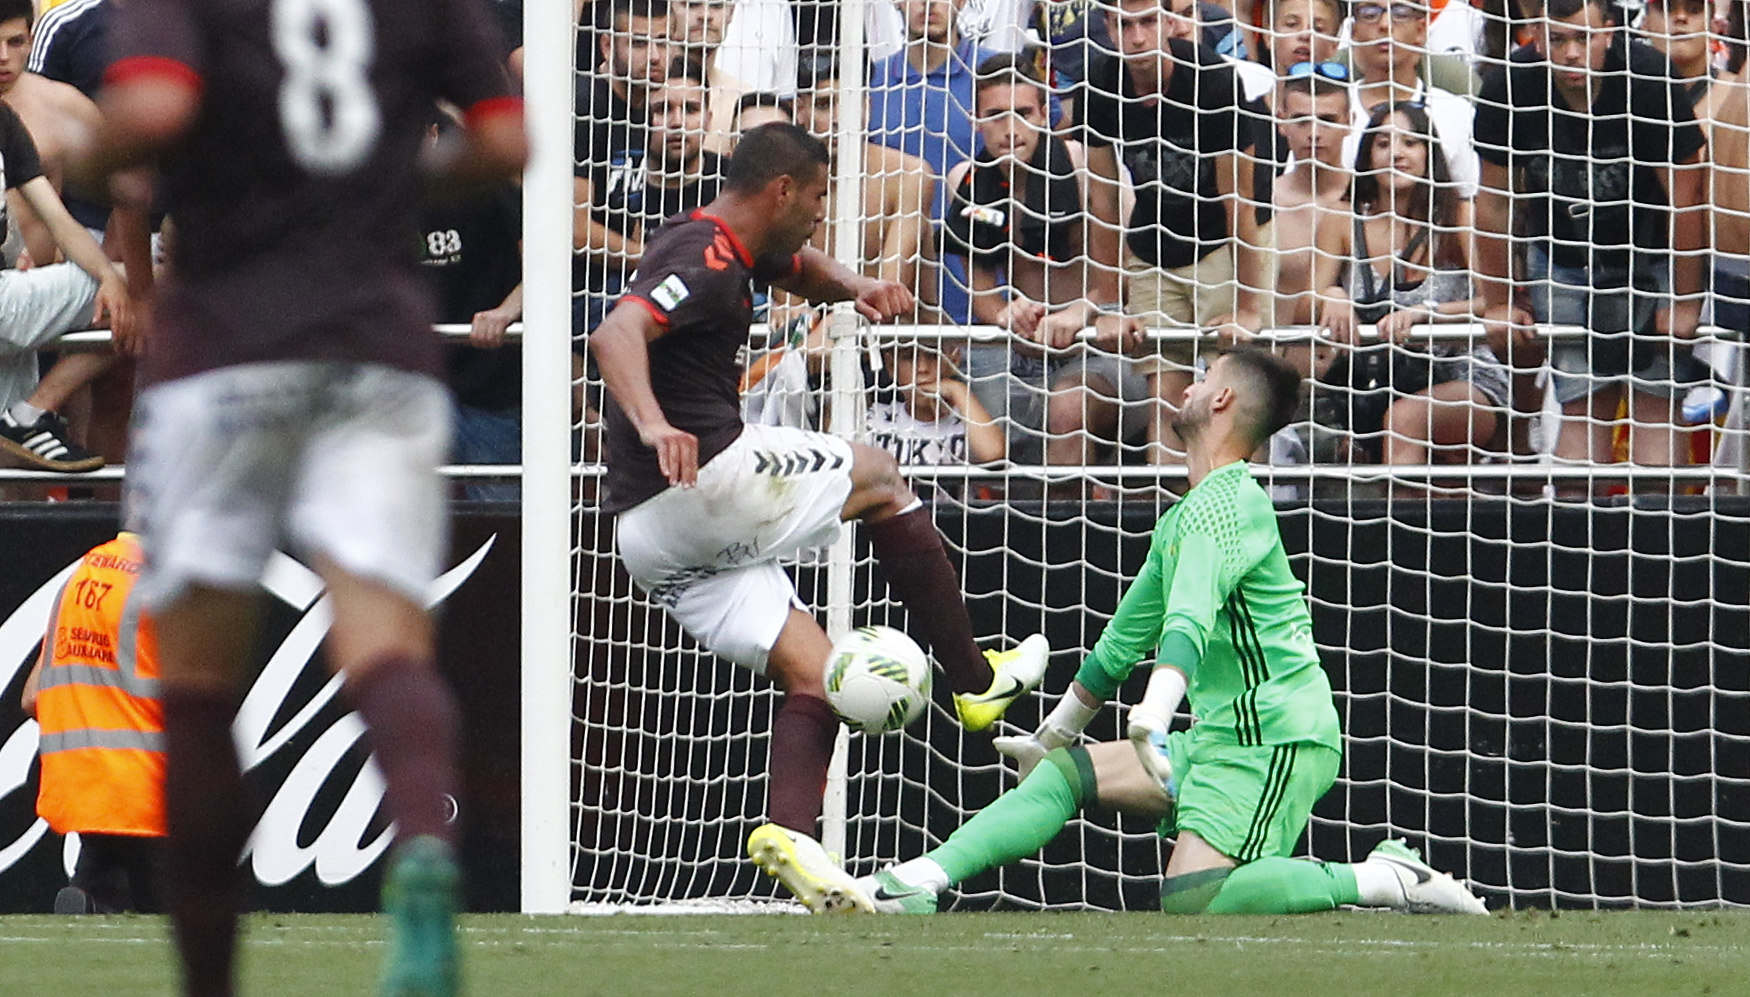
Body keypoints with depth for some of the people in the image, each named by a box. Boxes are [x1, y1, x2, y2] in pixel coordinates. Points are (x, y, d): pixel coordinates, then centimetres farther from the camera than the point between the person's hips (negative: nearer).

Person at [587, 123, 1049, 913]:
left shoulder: (733, 249, 19)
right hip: (705, 477, -10)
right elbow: (615, 334, -30)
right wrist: (652, 423, -48)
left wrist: (854, 286, 15)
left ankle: (789, 830, -15)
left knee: (813, 674, 7)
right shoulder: (706, 260, -14)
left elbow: (804, 270, 39)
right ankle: (975, 680, 16)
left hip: (647, 534, 10)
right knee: (878, 476, 12)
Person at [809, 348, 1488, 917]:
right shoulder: (1185, 514, 22)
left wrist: (1155, 715, -45)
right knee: (1068, 772, 4)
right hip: (1221, 735, 10)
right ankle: (914, 884, -4)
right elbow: (1126, 636, 32)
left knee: (1191, 898, -25)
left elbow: (1191, 616, -29)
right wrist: (1055, 732, 40)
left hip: (1278, 737, -10)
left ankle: (1386, 879, -18)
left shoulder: (1224, 502, -11)